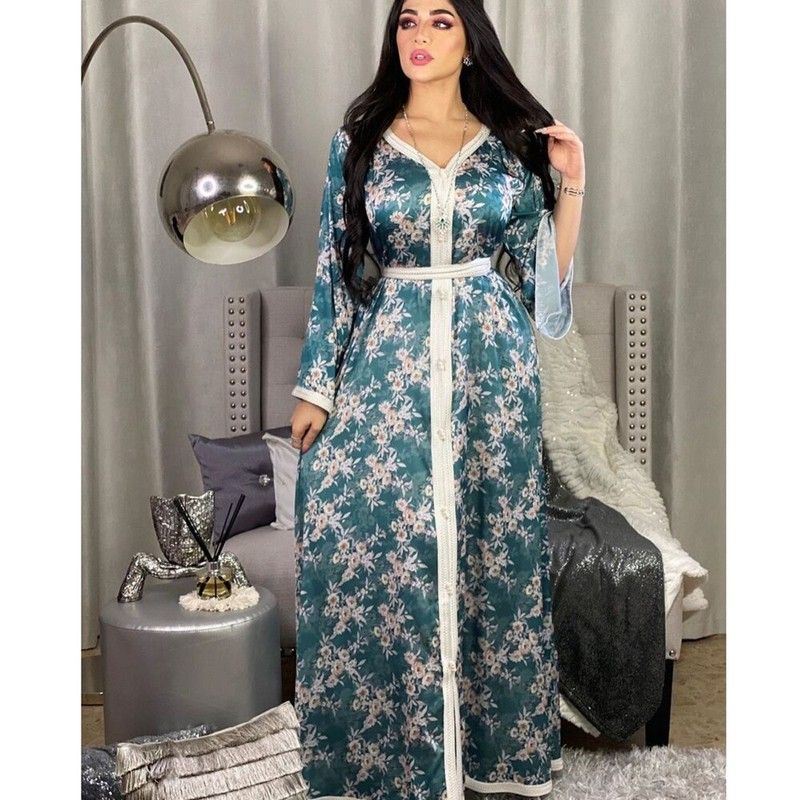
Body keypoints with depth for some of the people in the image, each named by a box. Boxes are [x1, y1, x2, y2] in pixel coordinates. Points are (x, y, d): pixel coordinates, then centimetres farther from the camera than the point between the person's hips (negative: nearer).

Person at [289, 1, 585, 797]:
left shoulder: (512, 141, 6)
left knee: (492, 543, 8)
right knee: (377, 544, -2)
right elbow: (334, 265, 4)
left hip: (491, 365, 1)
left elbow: (546, 267, 8)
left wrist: (571, 187, -5)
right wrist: (315, 386, 2)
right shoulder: (358, 140, 5)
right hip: (388, 368, 0)